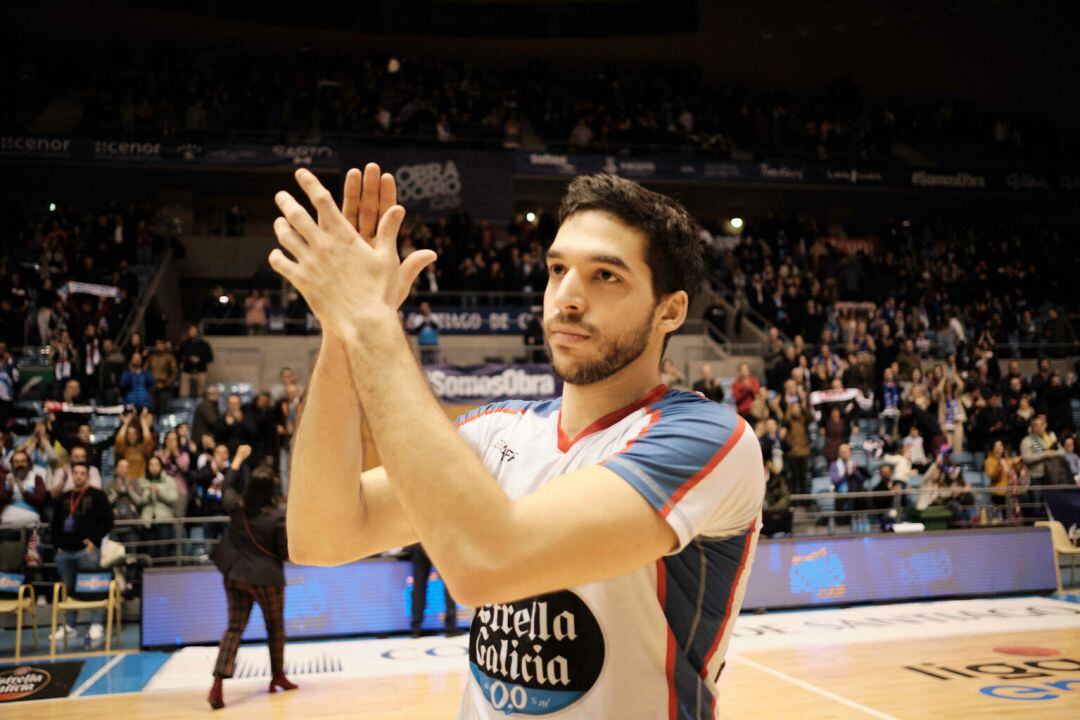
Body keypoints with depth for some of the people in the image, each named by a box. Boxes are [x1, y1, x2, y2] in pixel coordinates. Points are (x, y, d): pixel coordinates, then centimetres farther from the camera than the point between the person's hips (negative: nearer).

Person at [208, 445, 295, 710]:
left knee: (234, 628, 6)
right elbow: (287, 554, -13)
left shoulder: (235, 507, -4)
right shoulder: (276, 517, -16)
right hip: (266, 578, -4)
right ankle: (278, 676, 30)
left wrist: (238, 458, 30)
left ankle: (217, 685, -8)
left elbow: (227, 486, 19)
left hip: (235, 576, 4)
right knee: (275, 626, 16)